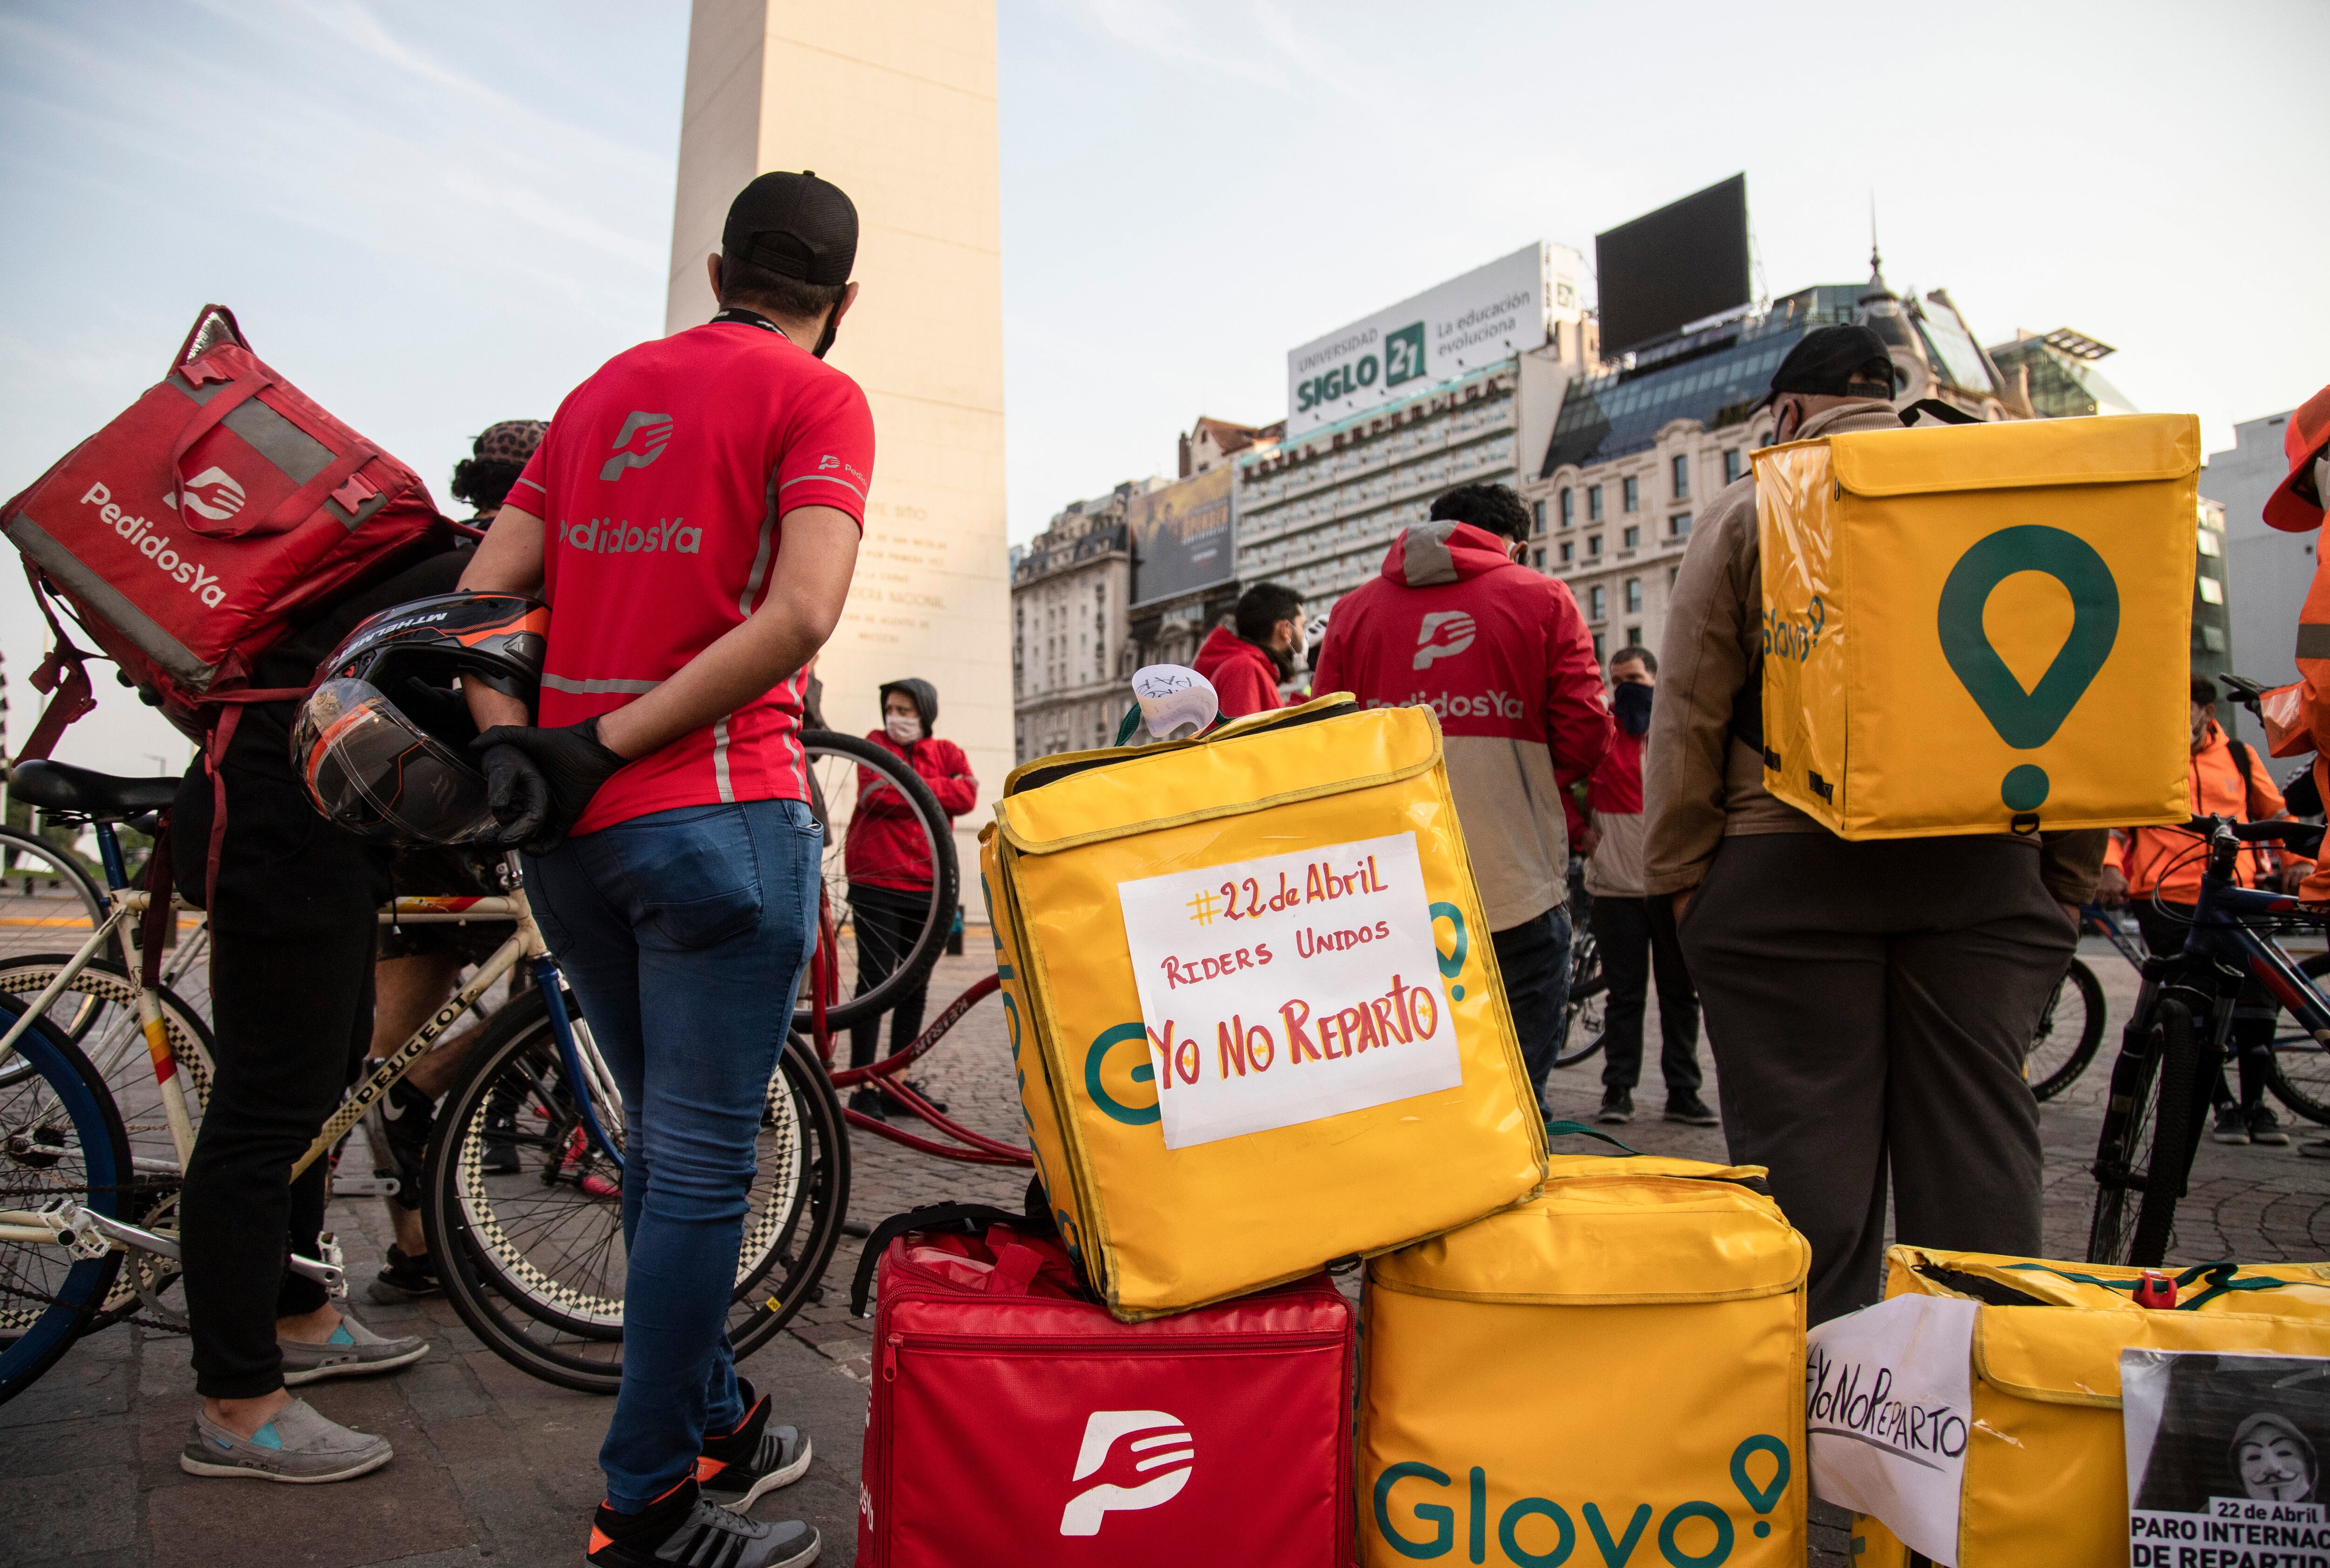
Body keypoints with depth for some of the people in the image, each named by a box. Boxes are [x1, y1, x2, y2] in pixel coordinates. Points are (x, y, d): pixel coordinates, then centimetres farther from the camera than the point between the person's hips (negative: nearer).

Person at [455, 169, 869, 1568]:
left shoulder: (608, 386, 18)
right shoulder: (820, 397, -1)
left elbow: (482, 589, 10)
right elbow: (800, 616, -18)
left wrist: (509, 745, -1)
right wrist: (605, 746, -14)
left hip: (570, 826, 7)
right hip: (717, 814, -7)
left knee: (665, 1143, 18)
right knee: (704, 1163, 2)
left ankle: (711, 1424, 33)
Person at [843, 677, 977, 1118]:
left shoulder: (947, 752, 12)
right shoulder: (877, 743, 7)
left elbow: (966, 794, -8)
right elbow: (876, 793, -13)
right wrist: (934, 792, -6)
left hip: (929, 884, 4)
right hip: (878, 881, -4)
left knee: (916, 983, 9)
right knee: (875, 980, -6)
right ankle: (864, 1086, -1)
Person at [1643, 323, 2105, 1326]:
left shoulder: (1748, 511, 4)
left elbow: (1688, 718, -2)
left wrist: (1679, 885, 3)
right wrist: (2070, 881, 15)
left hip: (1790, 868, -3)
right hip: (1985, 869, 3)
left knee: (1806, 1167, 1)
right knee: (1981, 1155, 9)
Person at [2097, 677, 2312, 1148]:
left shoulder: (2239, 757, 14)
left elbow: (2275, 811, 23)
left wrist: (2296, 860, 7)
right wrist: (2110, 868, -11)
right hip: (2167, 902, -2)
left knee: (2256, 1002, 0)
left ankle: (2256, 1104, 15)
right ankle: (2225, 1106, 12)